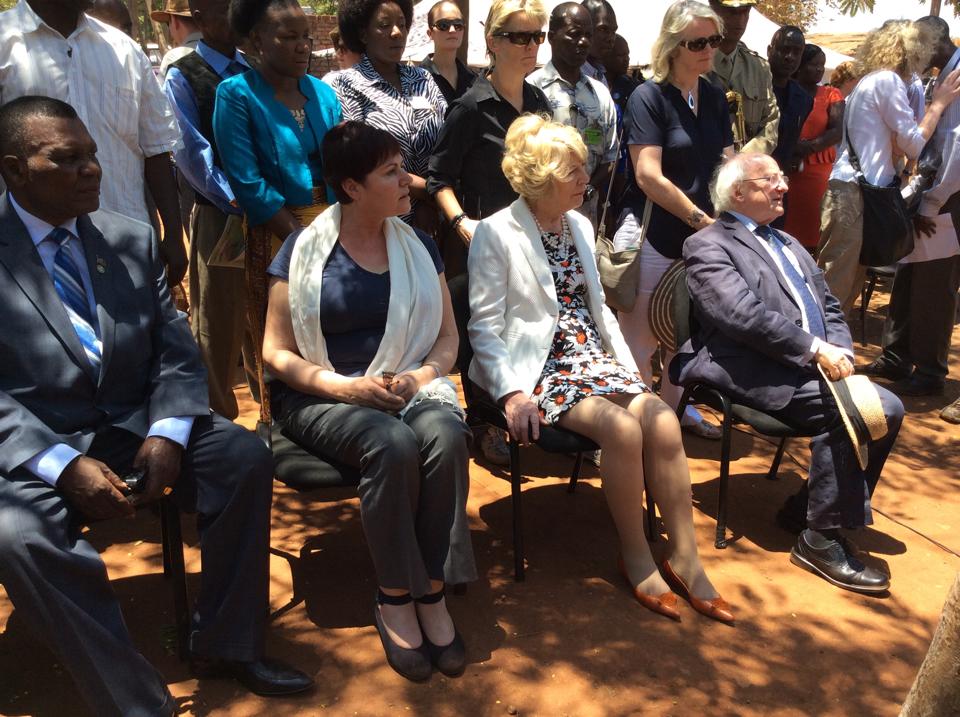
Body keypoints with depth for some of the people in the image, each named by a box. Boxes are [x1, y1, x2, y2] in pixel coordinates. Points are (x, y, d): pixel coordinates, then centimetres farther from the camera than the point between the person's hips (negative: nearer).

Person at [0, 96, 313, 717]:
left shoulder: (132, 239, 7)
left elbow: (176, 351, 5)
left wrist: (166, 433, -14)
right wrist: (65, 465, -23)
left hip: (134, 428, 4)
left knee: (247, 457, -16)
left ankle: (226, 645, 1)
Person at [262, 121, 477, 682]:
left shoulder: (418, 246, 11)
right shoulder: (305, 251, -1)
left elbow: (448, 336, 12)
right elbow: (277, 352, -3)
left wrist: (424, 374, -10)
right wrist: (344, 386, -18)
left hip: (411, 388, 3)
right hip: (326, 398, -3)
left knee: (447, 437, -32)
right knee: (393, 445, -35)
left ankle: (432, 593, -19)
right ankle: (395, 598, -17)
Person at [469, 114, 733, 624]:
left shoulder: (580, 225, 14)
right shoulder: (496, 234, -7)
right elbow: (484, 327, -10)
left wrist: (628, 367, 8)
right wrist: (512, 392, -21)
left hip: (589, 355, 6)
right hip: (538, 367, -6)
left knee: (662, 420, -20)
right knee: (622, 427, -28)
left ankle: (685, 558, -9)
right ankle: (636, 559, -9)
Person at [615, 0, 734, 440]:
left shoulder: (714, 97, 10)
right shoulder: (648, 97, -10)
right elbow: (649, 176, -18)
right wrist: (702, 219, -18)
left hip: (699, 235, 7)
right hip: (651, 235, -7)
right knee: (641, 337, -1)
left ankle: (674, 405, 34)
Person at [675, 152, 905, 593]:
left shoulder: (788, 244, 27)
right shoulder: (708, 246, -1)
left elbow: (830, 308, 22)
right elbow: (745, 315, -16)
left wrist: (839, 352, 1)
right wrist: (815, 349, -19)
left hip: (813, 368, 8)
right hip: (755, 373, -8)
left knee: (887, 409, -11)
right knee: (839, 410, -26)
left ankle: (831, 507, 6)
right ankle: (821, 539, -12)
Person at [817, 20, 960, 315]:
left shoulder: (868, 81, 22)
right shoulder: (888, 80, -6)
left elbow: (896, 140, 22)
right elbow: (915, 146, -6)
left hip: (851, 188, 10)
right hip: (855, 192, -10)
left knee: (848, 281, 13)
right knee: (836, 285, -9)